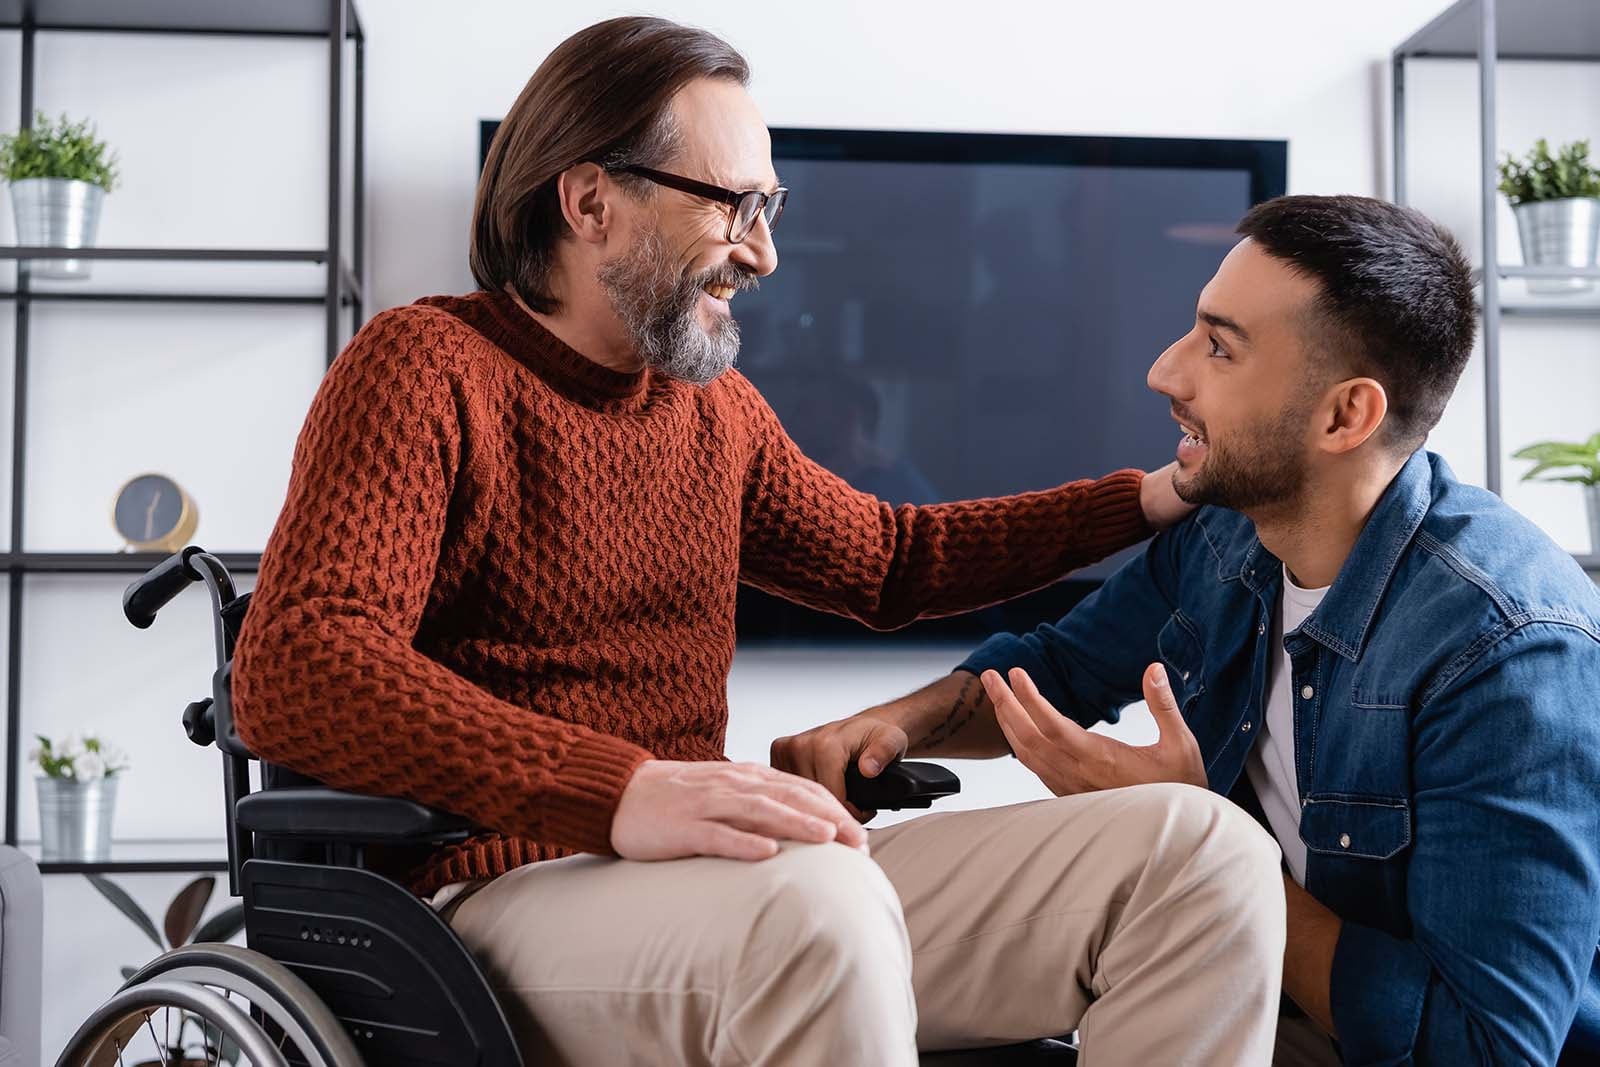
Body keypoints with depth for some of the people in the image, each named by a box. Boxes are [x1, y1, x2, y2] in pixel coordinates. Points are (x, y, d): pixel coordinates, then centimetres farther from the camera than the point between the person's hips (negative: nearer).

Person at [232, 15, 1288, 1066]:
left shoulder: (719, 407, 16)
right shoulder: (428, 367, -5)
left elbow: (889, 556, 33)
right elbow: (294, 669, -20)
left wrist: (1158, 495, 25)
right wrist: (620, 791, -34)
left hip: (715, 887, 7)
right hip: (516, 892, -7)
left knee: (1202, 847, -7)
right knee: (817, 903, -41)